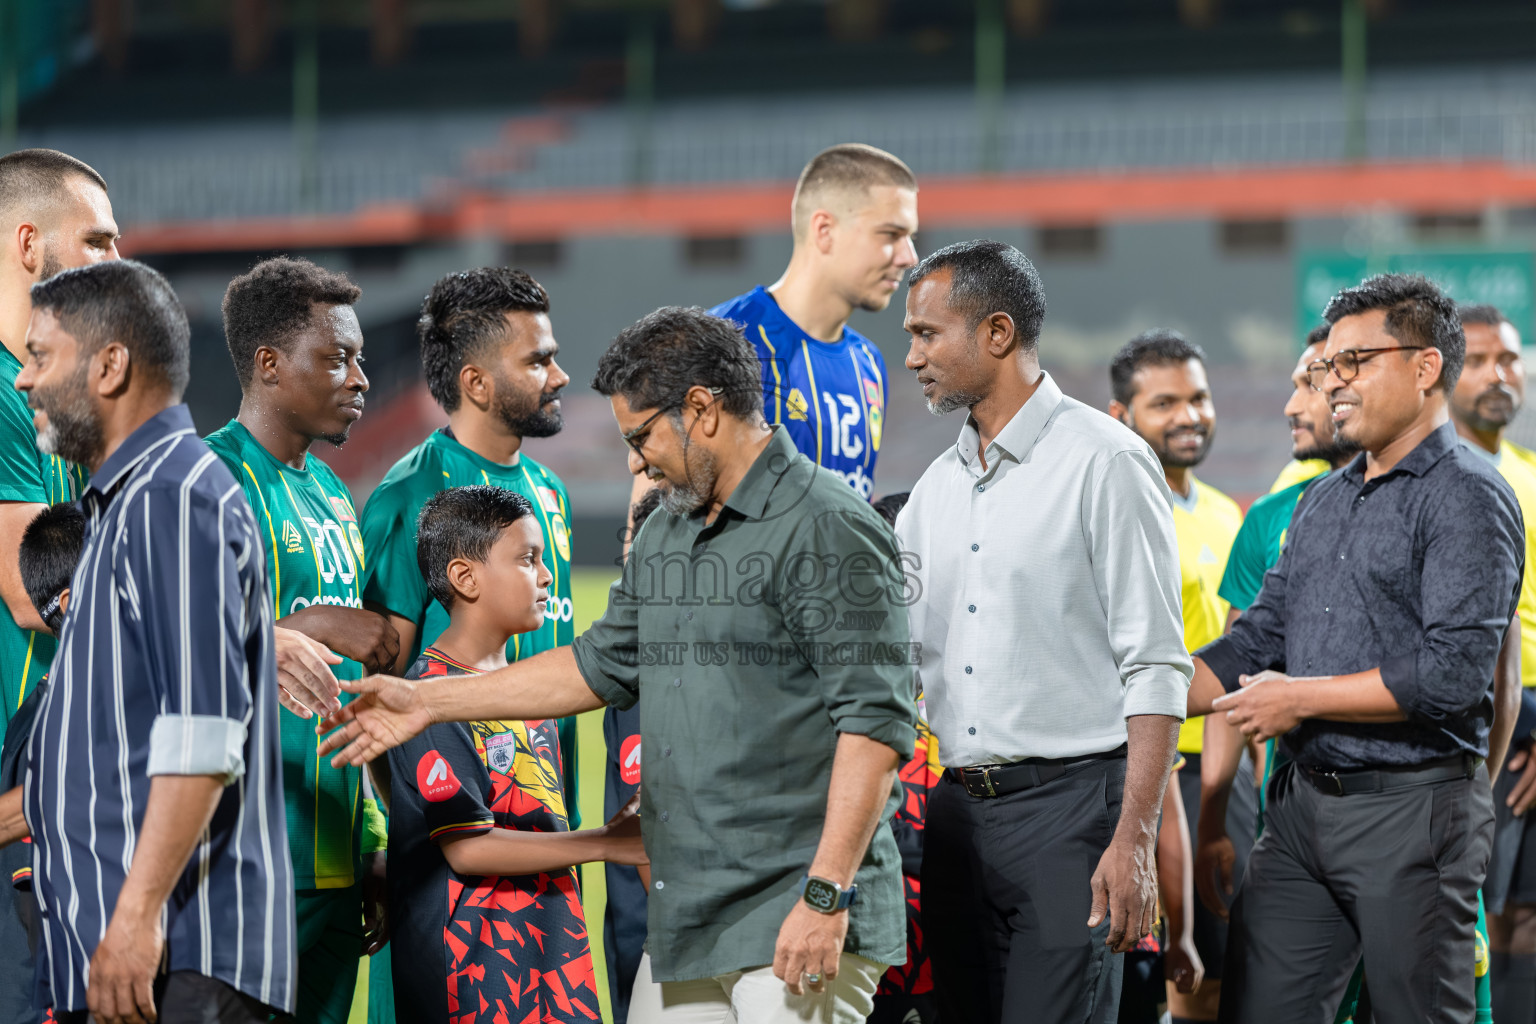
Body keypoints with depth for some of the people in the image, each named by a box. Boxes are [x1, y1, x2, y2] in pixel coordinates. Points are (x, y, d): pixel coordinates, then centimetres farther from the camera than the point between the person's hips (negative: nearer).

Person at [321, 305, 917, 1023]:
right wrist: (428, 703, 26)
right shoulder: (665, 532, 18)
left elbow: (876, 721, -16)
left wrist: (826, 897, -21)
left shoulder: (829, 530, -11)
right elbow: (602, 664, 28)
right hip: (684, 923, 8)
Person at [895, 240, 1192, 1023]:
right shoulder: (937, 487, 16)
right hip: (959, 809, 7)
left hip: (1068, 805, -7)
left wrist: (1134, 841, -18)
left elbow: (1156, 668, -11)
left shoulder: (1105, 462, -6)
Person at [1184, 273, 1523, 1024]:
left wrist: (1301, 698, -13)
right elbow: (1258, 637, 19)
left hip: (1410, 811, -8)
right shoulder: (1323, 502, 17)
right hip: (1302, 802, 8)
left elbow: (1453, 673, -19)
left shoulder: (1467, 498, -10)